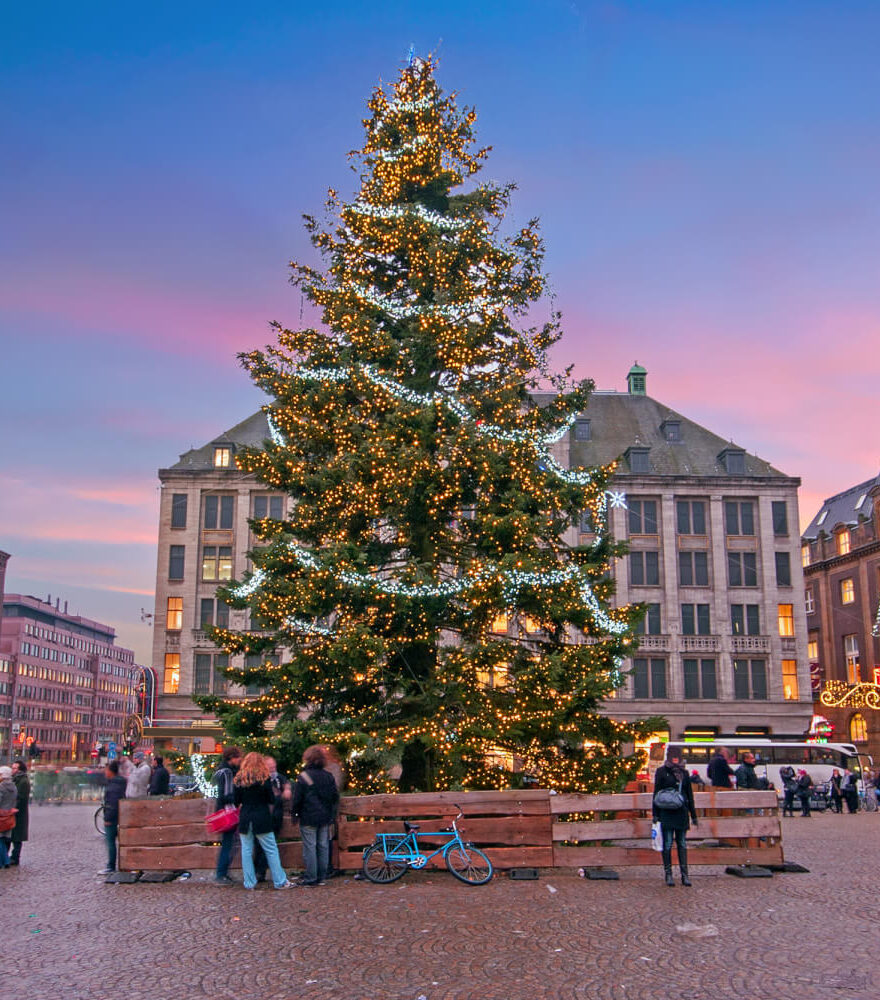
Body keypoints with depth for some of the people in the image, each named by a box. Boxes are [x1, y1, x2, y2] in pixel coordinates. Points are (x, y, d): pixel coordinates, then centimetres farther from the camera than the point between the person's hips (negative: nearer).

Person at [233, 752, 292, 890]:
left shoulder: (238, 780, 2)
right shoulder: (265, 779, -5)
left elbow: (236, 802, 4)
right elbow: (271, 801, -2)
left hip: (244, 819, 2)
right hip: (262, 819, -2)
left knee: (246, 850, 9)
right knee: (271, 850, 4)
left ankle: (249, 883, 10)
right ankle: (280, 881, 7)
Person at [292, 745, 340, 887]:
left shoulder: (303, 776, -12)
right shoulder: (328, 776, 3)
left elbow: (297, 799, -10)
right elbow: (335, 796, 7)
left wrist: (294, 812, 5)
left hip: (308, 818, -5)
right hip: (325, 817, 5)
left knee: (310, 846, 0)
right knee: (323, 846, 10)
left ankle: (310, 878, 3)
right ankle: (322, 877, 15)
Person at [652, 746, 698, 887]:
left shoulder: (684, 773, 13)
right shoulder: (661, 772, 2)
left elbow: (689, 795, 17)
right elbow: (656, 793, 0)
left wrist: (693, 816, 15)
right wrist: (656, 814, -5)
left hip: (682, 812, 3)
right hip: (666, 813, -3)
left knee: (682, 844, 5)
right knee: (668, 844, -2)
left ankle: (685, 875, 7)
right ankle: (668, 874, 5)